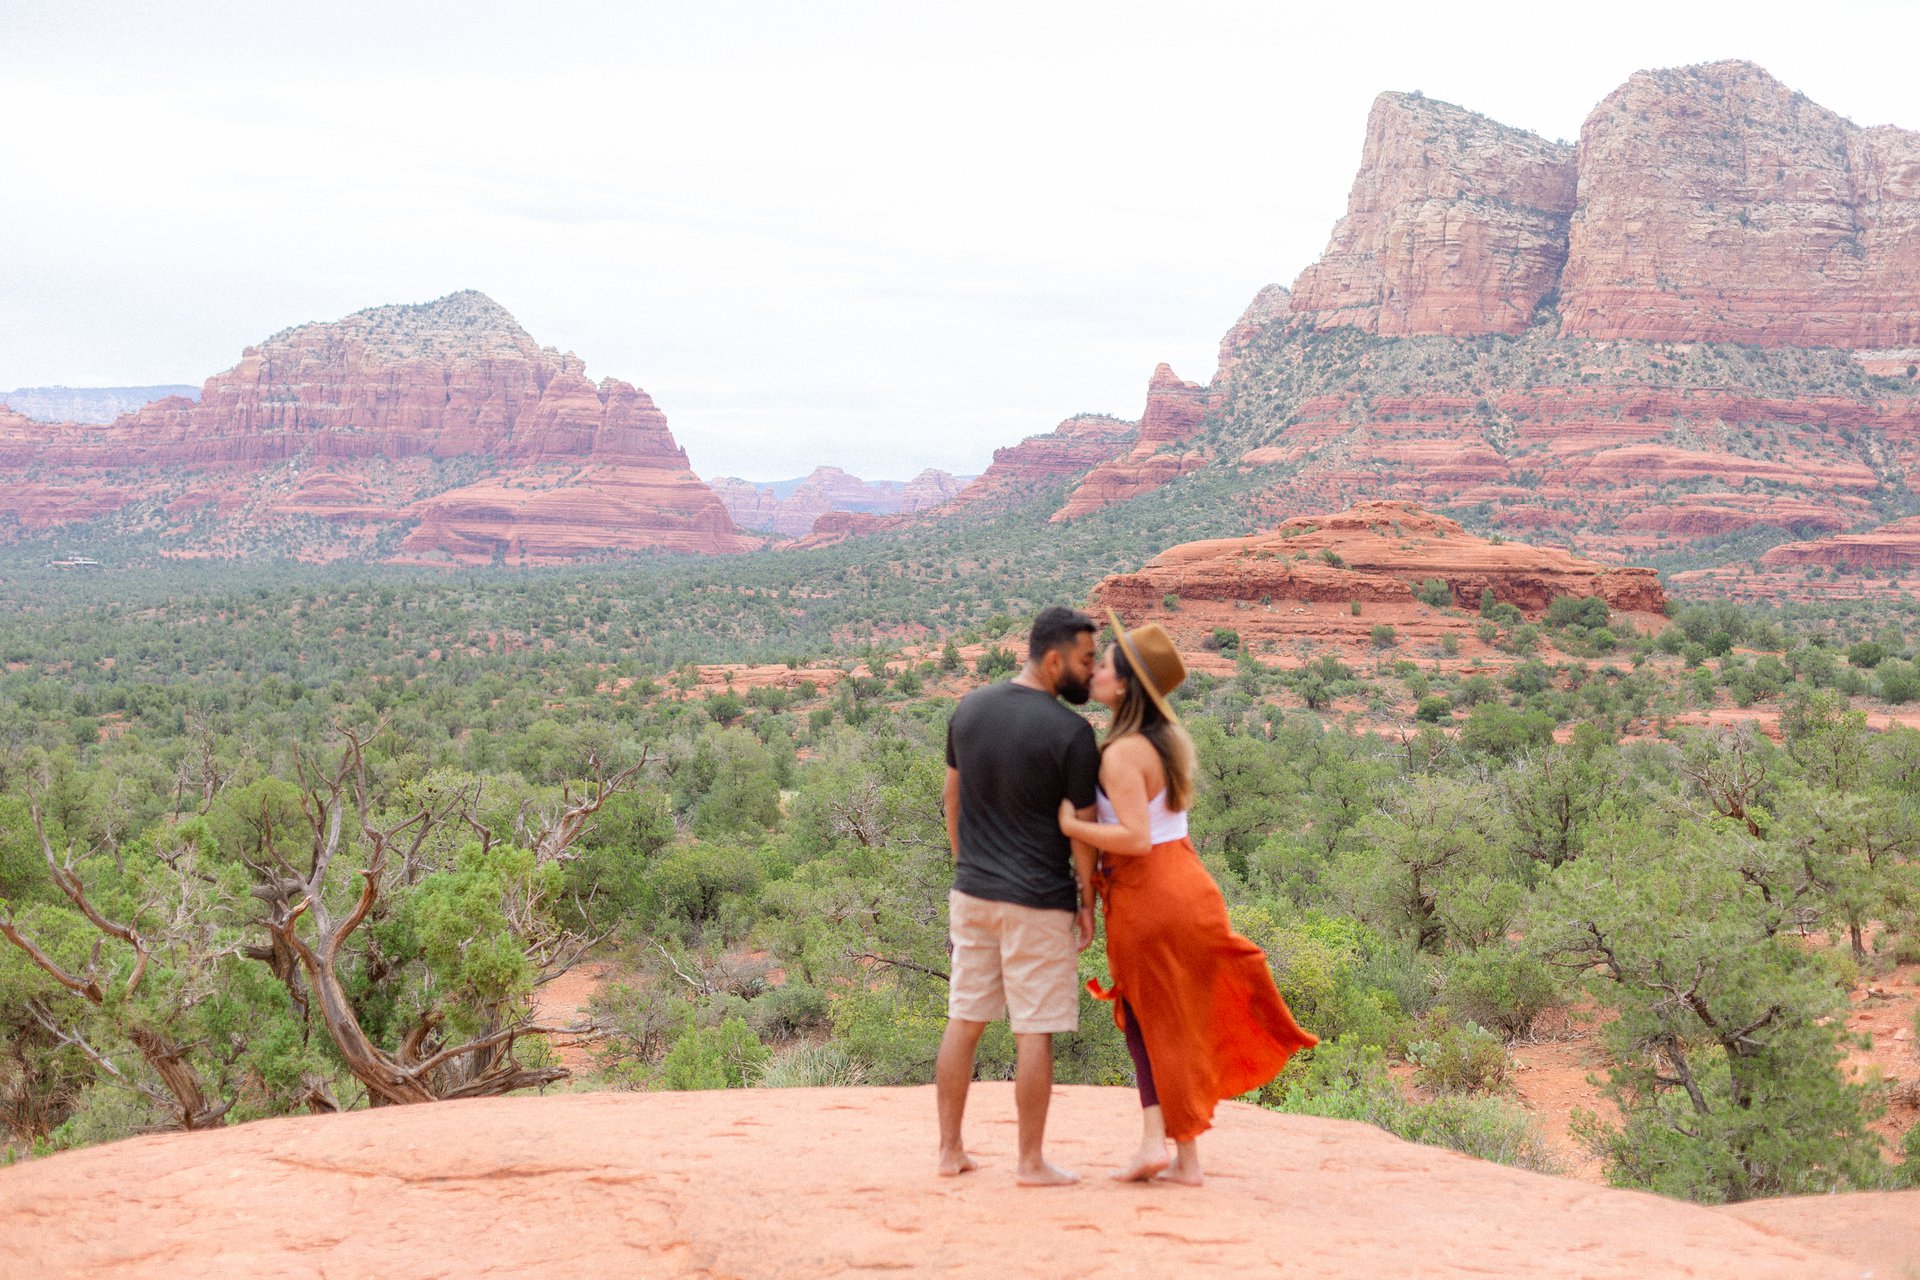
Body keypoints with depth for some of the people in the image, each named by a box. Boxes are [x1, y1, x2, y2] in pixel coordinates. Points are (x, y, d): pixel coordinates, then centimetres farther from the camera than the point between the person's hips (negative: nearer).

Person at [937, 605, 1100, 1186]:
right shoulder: (1071, 733, -14)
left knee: (963, 1021, 12)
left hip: (971, 893, 6)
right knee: (1034, 1032, 2)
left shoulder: (969, 709, 4)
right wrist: (1086, 903, 2)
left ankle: (950, 1150, 20)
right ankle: (1031, 1162, 8)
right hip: (1037, 900, -6)